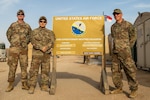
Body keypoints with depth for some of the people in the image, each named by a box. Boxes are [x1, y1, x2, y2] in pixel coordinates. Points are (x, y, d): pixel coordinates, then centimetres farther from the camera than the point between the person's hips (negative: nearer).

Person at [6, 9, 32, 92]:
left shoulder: (27, 26, 10)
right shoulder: (13, 25, 8)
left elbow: (30, 35, 16)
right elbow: (8, 34, 14)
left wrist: (26, 42, 4)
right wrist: (12, 42, 4)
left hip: (24, 48, 1)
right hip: (14, 48, -1)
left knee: (24, 66, 3)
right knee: (12, 66, -1)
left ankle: (24, 84, 10)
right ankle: (11, 84, 7)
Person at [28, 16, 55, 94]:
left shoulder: (50, 32, 11)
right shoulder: (34, 31, 6)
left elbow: (52, 42, -3)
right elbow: (33, 42, -8)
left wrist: (46, 47, -21)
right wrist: (41, 48, -20)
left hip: (47, 54, 2)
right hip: (37, 53, -2)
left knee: (45, 70, 5)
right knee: (34, 70, -5)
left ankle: (44, 86, 13)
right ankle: (32, 87, 1)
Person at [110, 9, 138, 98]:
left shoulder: (127, 24, -2)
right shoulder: (113, 26, 15)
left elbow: (133, 36, 3)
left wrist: (128, 46, 0)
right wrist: (116, 46, 15)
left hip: (124, 51, -6)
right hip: (115, 52, 6)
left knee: (130, 70, -5)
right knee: (115, 70, 8)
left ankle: (134, 90, 4)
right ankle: (119, 88, 20)